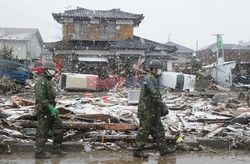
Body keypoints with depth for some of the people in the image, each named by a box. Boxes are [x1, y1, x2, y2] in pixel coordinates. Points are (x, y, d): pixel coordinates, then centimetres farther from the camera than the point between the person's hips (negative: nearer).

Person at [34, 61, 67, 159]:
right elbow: (40, 98, -26)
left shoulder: (49, 81, 15)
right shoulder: (41, 82, -16)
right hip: (43, 111, -9)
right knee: (42, 133, 0)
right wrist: (51, 107, -32)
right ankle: (39, 152, 11)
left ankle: (56, 149, 19)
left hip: (50, 111, 9)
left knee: (59, 128, 9)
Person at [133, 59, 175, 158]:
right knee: (144, 131, -3)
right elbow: (155, 96, -23)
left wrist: (162, 106, 18)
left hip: (153, 111, 10)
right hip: (147, 110, -10)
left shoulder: (154, 79, 17)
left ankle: (163, 149, 19)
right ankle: (137, 151, 6)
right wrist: (163, 107, -21)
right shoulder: (149, 79, -17)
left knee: (159, 130, 13)